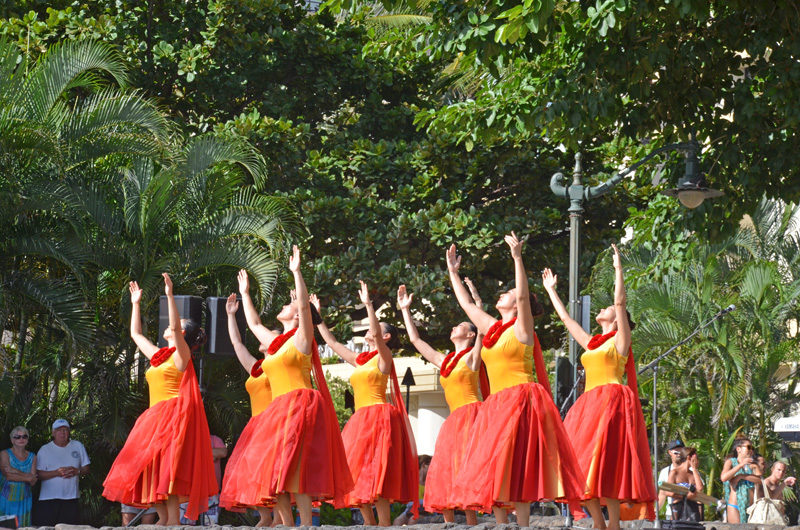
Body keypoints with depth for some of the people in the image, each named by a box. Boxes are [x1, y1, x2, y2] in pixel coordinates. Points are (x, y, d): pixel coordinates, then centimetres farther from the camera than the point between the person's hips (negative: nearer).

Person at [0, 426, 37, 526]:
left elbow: (33, 482, -1)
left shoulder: (32, 457, 9)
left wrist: (16, 472, -11)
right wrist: (27, 477, -8)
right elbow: (8, 475, -15)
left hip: (24, 499, 3)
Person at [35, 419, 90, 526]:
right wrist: (57, 473, -17)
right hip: (48, 500, -2)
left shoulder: (78, 446, 12)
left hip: (71, 500, 2)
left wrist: (77, 471, -10)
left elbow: (86, 469, 13)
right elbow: (39, 474, -2)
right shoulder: (45, 449, 5)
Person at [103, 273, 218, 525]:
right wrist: (136, 304, 34)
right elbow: (136, 334, 33)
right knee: (154, 474, 3)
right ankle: (163, 520, 5)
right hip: (156, 418, 9)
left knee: (167, 472, -17)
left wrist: (170, 295, -21)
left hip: (173, 417, -9)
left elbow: (174, 327, -19)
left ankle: (174, 521, -20)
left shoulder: (181, 355, -1)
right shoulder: (159, 356, 21)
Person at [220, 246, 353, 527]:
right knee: (272, 473, 3)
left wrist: (296, 272, -17)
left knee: (293, 470, -18)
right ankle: (288, 525, 6)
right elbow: (254, 323, 37)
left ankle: (306, 524, -21)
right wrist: (245, 293, 42)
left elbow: (305, 305, -15)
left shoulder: (301, 339, 0)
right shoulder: (275, 343, 21)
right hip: (278, 410, 9)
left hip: (299, 407, -9)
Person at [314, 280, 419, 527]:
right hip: (360, 420, 8)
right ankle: (369, 524, 7)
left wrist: (368, 304, -26)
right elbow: (332, 342, 27)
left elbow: (377, 334, -21)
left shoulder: (383, 357, -1)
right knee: (359, 475, 4)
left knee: (376, 475, -14)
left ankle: (384, 525, -16)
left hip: (377, 418, -8)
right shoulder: (360, 360, 19)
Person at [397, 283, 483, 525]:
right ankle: (450, 526, 4)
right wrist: (405, 310, 28)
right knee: (443, 475, 2)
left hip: (470, 415, -8)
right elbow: (415, 339, 27)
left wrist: (475, 299, -17)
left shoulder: (471, 357, 1)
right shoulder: (444, 361, 20)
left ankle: (472, 525, -16)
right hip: (453, 420, 8)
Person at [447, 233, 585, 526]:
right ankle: (502, 526, 2)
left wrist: (517, 257, -23)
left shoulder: (521, 328, -1)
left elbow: (524, 296, -17)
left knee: (515, 469, -13)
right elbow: (466, 303, 29)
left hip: (521, 401, -7)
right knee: (493, 472, 2)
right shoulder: (491, 328, 18)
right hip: (496, 404, 7)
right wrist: (452, 271, 31)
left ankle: (523, 525, -14)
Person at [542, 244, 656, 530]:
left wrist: (618, 268, -7)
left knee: (605, 465, -15)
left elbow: (621, 302, -6)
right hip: (589, 404, 7)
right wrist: (551, 291, 39)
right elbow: (565, 317, 32)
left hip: (611, 401, -7)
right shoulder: (591, 343, 23)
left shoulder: (620, 340, 6)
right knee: (584, 465, -2)